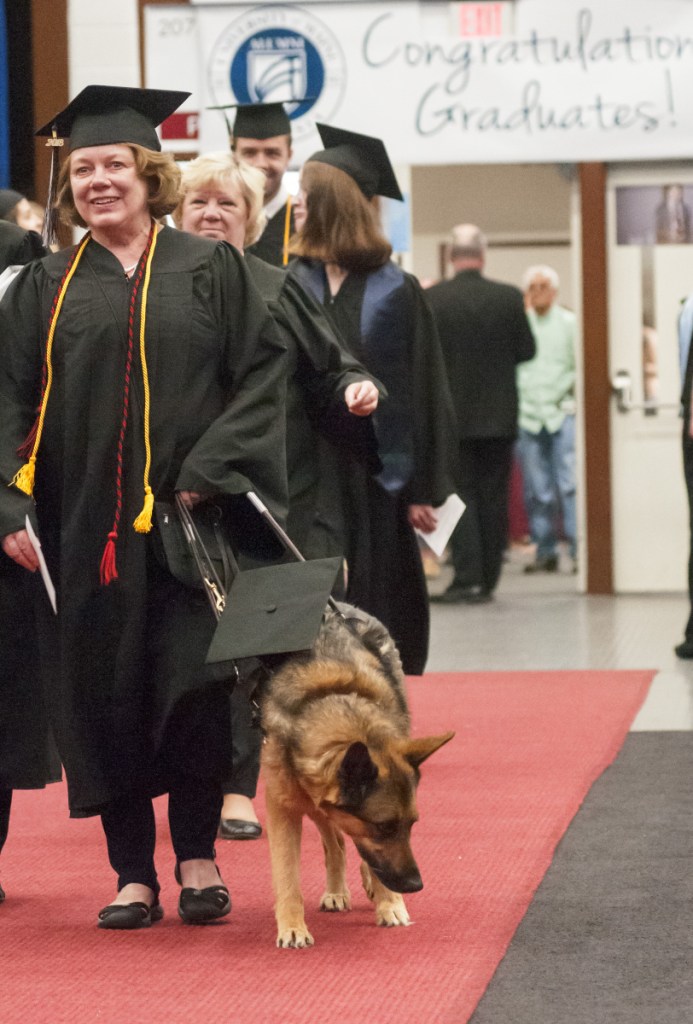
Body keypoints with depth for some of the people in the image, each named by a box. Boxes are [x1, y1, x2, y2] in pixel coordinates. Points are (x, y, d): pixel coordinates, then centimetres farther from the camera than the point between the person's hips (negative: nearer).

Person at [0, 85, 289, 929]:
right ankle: (132, 874, 11)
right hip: (85, 529, 2)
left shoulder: (209, 270, 5)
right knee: (105, 697, 3)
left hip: (190, 516, -2)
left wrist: (209, 473, -12)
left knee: (194, 687, -4)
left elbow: (261, 376, 0)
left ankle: (197, 857, 13)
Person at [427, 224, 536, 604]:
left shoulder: (430, 299, -9)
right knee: (493, 497, 9)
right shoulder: (509, 298, -6)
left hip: (452, 415, -1)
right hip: (499, 413, 1)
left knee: (459, 495, 3)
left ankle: (468, 577, -7)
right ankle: (488, 579, 13)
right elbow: (527, 350, 1)